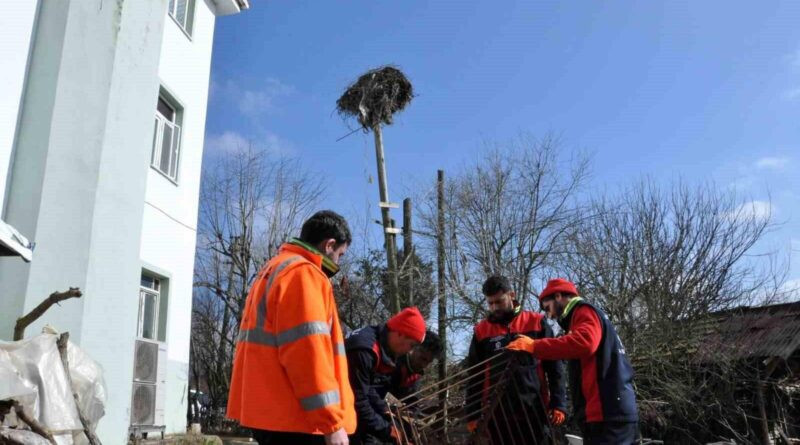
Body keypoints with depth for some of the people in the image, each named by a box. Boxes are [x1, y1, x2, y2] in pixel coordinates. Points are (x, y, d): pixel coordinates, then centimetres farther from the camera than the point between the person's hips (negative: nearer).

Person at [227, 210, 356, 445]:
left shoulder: (273, 271, 21)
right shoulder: (303, 274, -11)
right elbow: (307, 354, -20)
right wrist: (332, 423, -18)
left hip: (270, 413, 10)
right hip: (292, 418, -10)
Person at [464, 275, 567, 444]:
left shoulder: (537, 323, 5)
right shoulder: (481, 331, 8)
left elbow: (554, 366, 4)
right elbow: (474, 375, 10)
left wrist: (558, 403, -5)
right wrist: (472, 414, 4)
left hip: (534, 409, -1)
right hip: (497, 412, 2)